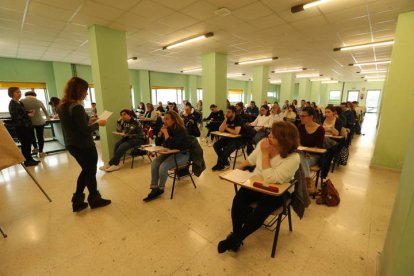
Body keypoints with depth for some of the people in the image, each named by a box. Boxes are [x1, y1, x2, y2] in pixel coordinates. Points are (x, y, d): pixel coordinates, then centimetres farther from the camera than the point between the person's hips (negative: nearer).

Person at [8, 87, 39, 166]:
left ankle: (30, 159, 20)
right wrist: (28, 114, -22)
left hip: (27, 125, 8)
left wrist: (29, 112, 6)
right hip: (20, 127, -8)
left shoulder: (20, 103, 14)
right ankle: (27, 161, 7)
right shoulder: (12, 104, -12)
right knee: (24, 144, -2)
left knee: (28, 143, 12)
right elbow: (15, 116, -19)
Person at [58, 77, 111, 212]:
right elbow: (85, 130, -22)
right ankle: (94, 199, 29)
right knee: (91, 172, 10)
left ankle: (77, 201, 27)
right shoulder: (76, 107, -22)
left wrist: (90, 121, 10)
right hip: (84, 145, -8)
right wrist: (98, 123, -8)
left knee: (86, 170, 22)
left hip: (71, 145, 8)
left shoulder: (62, 106, 6)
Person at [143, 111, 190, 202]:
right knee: (154, 163, -12)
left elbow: (171, 146, -29)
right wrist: (161, 132, -10)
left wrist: (165, 132, -24)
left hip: (182, 154, -8)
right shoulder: (168, 128, 2)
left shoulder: (180, 130, -20)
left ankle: (160, 189, -2)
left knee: (163, 167, -26)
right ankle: (154, 189, -8)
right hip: (170, 153, 8)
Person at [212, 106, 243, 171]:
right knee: (216, 145, -10)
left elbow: (236, 132, -29)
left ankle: (220, 164, -7)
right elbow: (220, 130, -7)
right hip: (228, 137, 7)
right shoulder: (227, 119, 3)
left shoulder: (238, 119, -16)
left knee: (227, 148, -31)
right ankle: (225, 162, 2)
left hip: (238, 139, -7)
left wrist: (227, 128, -12)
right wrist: (225, 120, -16)